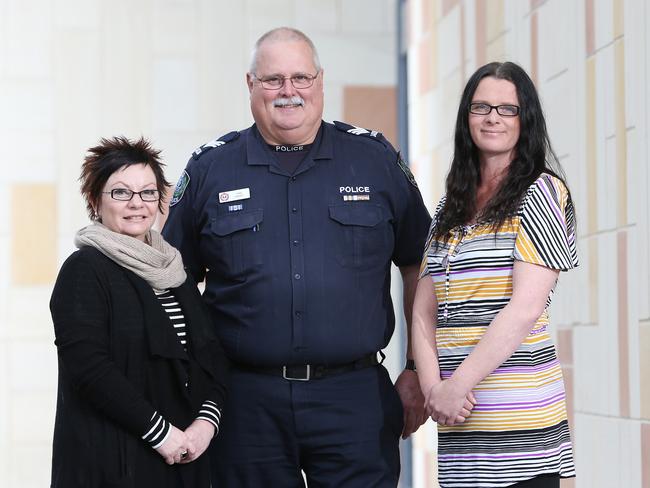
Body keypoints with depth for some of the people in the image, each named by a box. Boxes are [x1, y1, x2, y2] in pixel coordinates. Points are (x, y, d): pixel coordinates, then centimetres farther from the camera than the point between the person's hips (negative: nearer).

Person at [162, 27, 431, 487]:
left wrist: (419, 373, 7)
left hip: (356, 397, 0)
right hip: (247, 402, 1)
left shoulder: (376, 159, 6)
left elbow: (418, 268, 11)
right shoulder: (209, 169, 7)